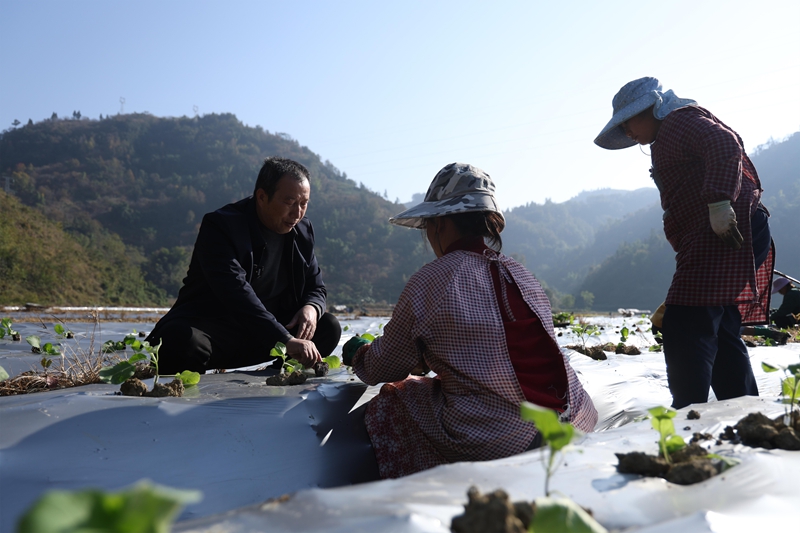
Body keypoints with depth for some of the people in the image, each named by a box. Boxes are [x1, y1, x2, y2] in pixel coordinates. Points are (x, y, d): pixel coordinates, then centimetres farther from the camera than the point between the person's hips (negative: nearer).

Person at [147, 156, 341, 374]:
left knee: (328, 326, -13)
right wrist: (286, 340, -42)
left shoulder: (302, 230, 4)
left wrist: (312, 308, -16)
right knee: (181, 341, -38)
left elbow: (316, 288, 11)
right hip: (212, 327, -6)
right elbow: (236, 294, -32)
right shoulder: (220, 227, -17)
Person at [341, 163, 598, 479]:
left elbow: (382, 370, 4)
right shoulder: (521, 274, 9)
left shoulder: (430, 282, -8)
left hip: (496, 442, -6)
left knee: (386, 406, 13)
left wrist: (357, 353, 27)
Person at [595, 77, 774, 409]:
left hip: (721, 236, -11)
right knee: (720, 335, 13)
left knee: (685, 330, -15)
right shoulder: (670, 139, 29)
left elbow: (725, 146, -19)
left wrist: (719, 203, -27)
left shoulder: (681, 119, 0)